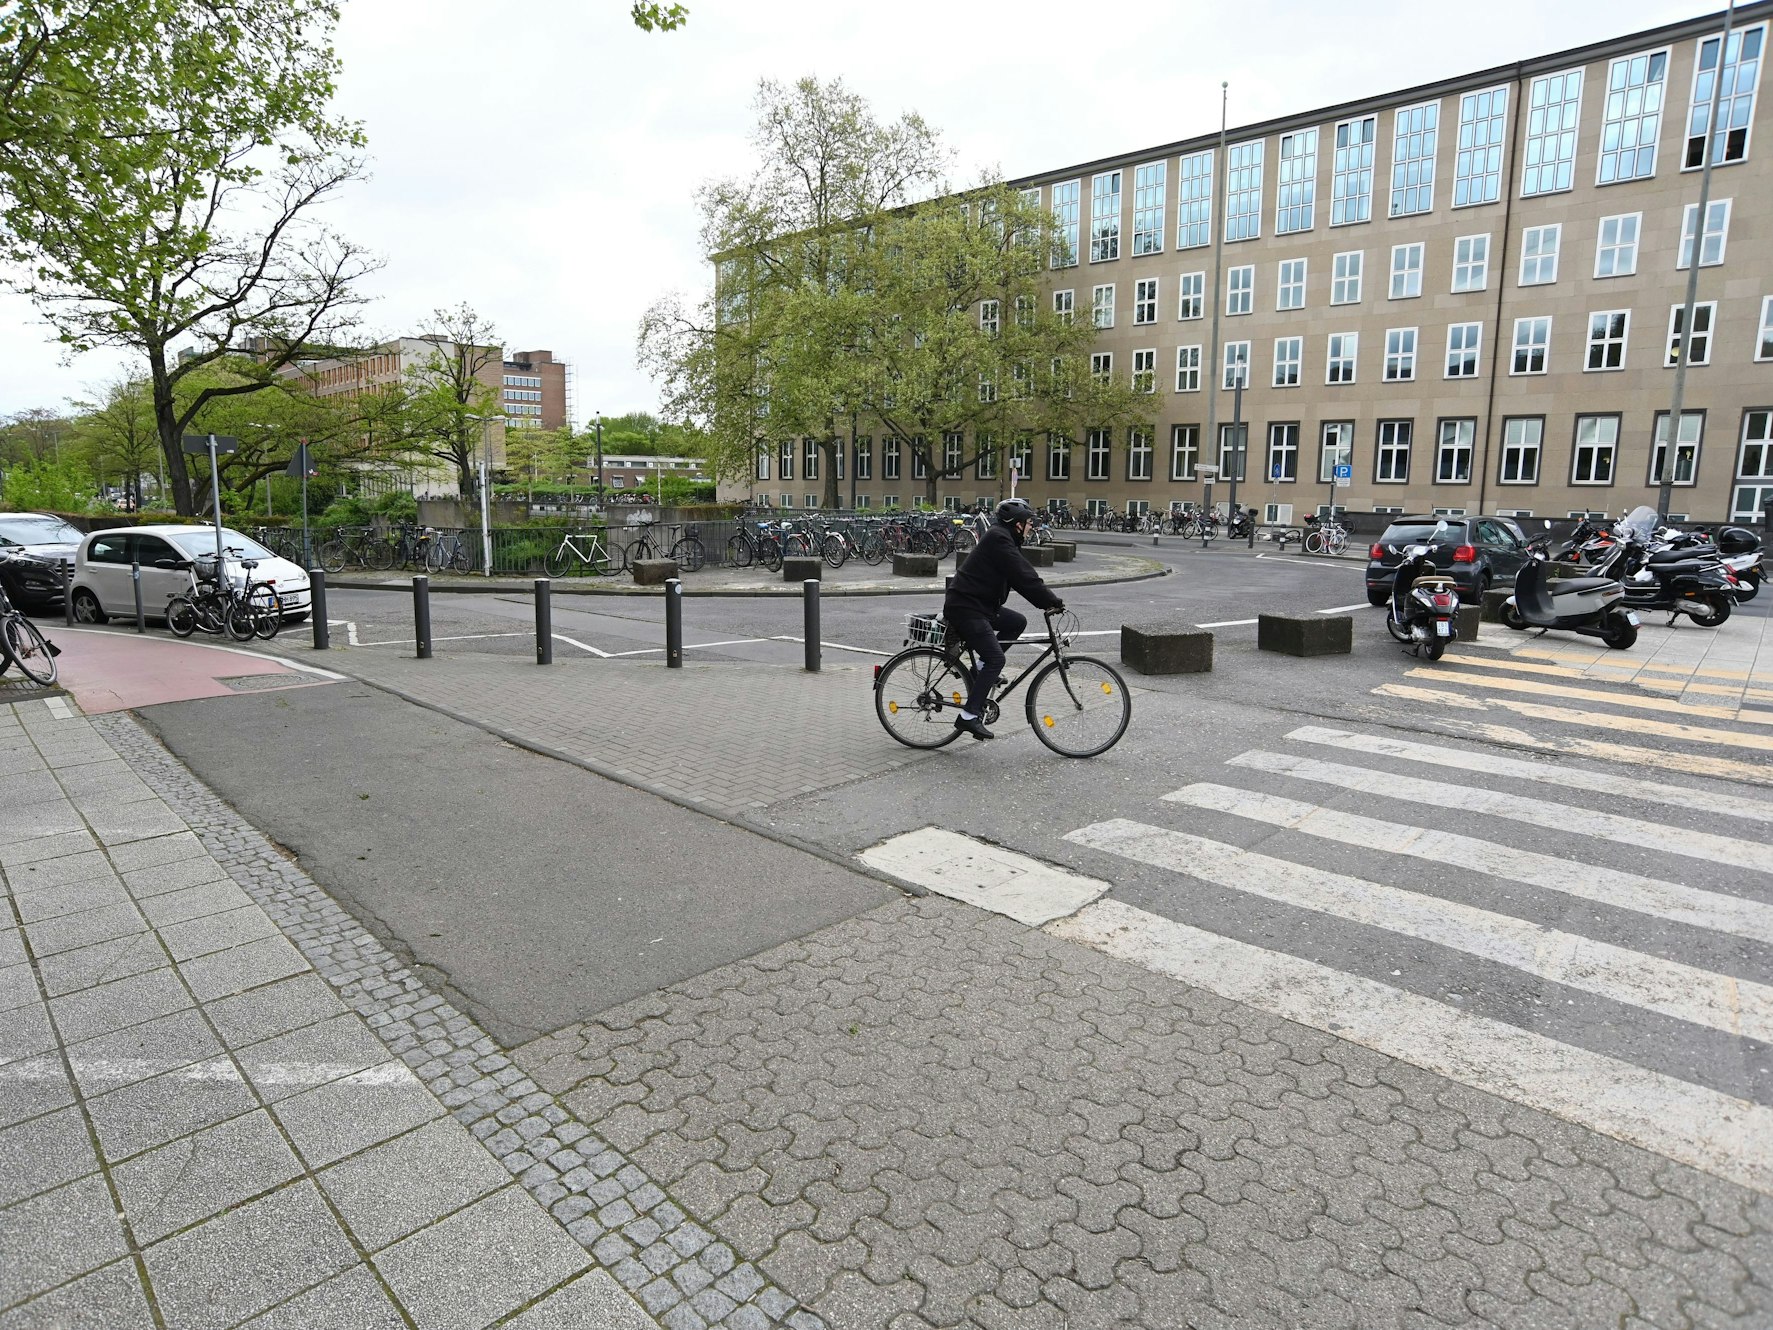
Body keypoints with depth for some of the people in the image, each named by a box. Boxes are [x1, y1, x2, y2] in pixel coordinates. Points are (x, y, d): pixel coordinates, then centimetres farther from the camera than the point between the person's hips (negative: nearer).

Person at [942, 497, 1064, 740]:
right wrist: (1053, 601, -16)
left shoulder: (1004, 539, 16)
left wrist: (1046, 602, 9)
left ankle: (983, 666, 13)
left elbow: (1023, 576, 17)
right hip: (965, 607, -10)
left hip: (980, 604, 10)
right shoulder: (998, 539, -16)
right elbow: (1024, 577, -21)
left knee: (1018, 622, 13)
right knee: (996, 660, -12)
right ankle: (969, 716, -12)